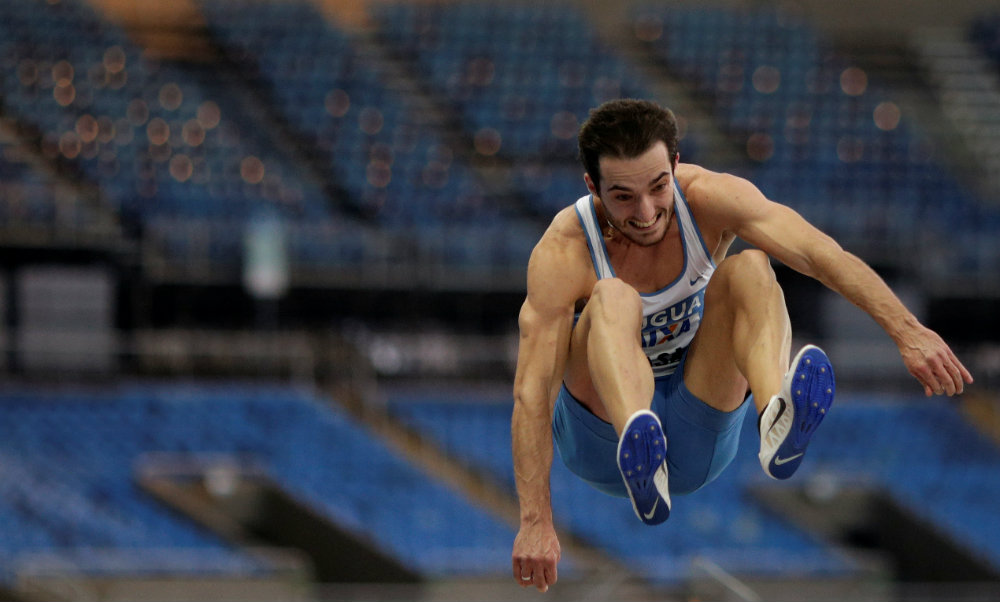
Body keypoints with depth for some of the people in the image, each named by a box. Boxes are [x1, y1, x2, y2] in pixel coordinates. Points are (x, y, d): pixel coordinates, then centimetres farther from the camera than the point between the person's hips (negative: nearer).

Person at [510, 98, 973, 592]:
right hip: (603, 434, -3)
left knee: (749, 268, -22)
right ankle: (638, 453, -63)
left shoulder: (709, 199, -14)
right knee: (613, 297, -33)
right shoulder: (563, 253, -21)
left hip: (698, 442, 3)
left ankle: (777, 420, -52)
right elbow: (532, 390, -27)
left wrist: (908, 332, -41)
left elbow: (821, 253, -26)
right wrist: (535, 522, -37)